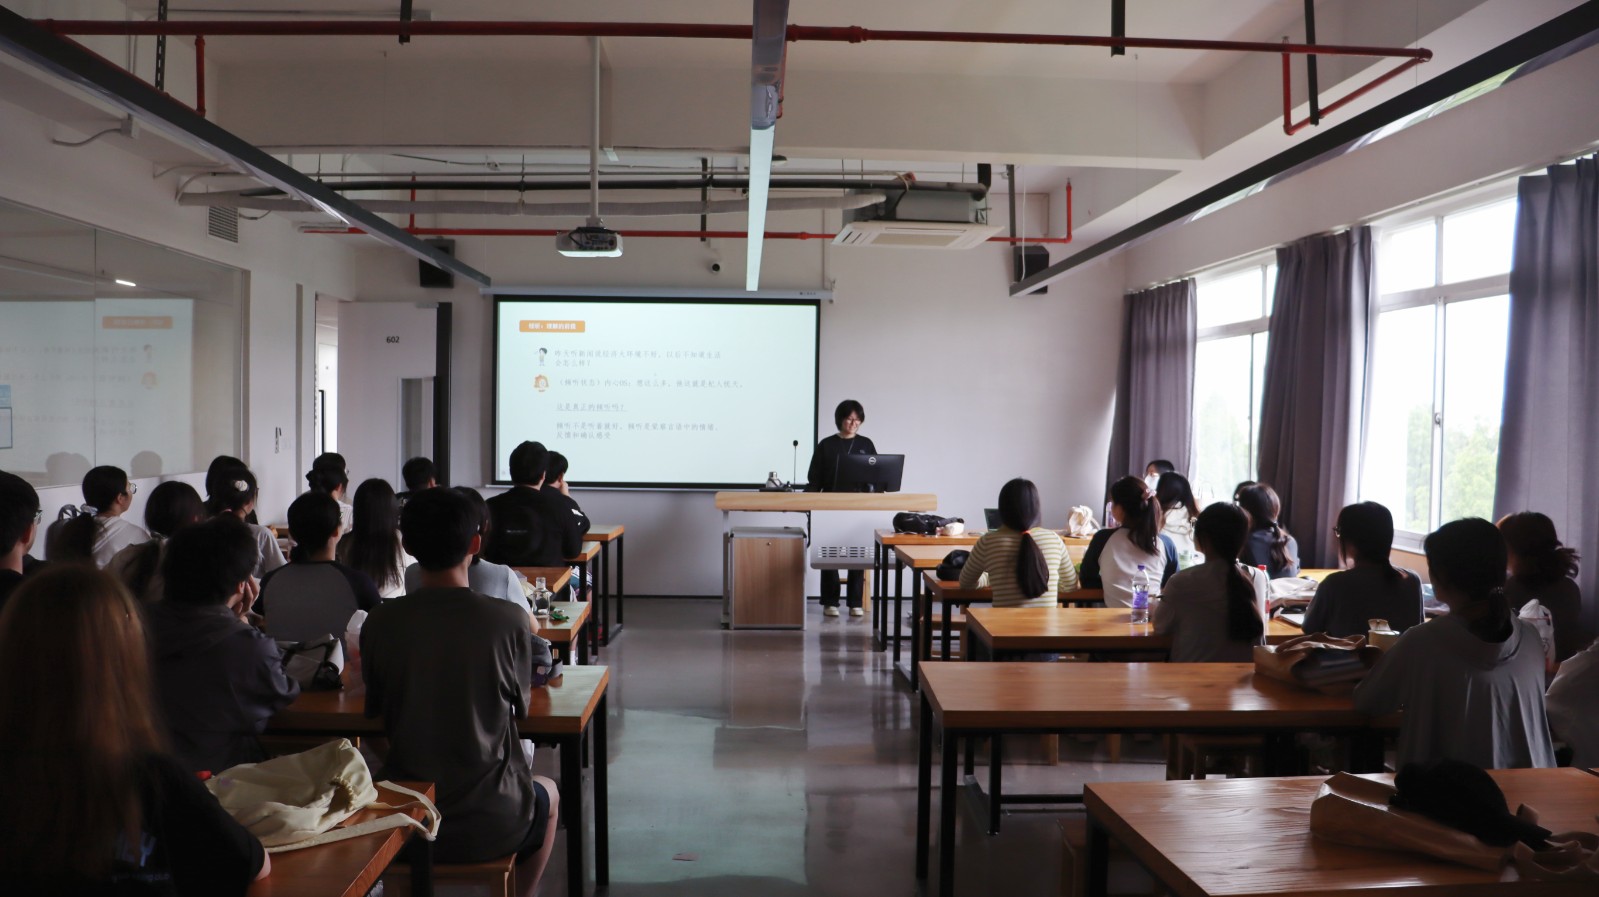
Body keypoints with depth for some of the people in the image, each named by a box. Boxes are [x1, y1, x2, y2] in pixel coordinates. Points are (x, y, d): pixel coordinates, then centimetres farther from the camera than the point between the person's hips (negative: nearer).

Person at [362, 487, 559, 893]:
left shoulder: (380, 623, -10)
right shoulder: (509, 620, -15)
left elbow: (375, 711, 5)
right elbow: (520, 708, 0)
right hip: (491, 828, -2)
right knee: (548, 793, 32)